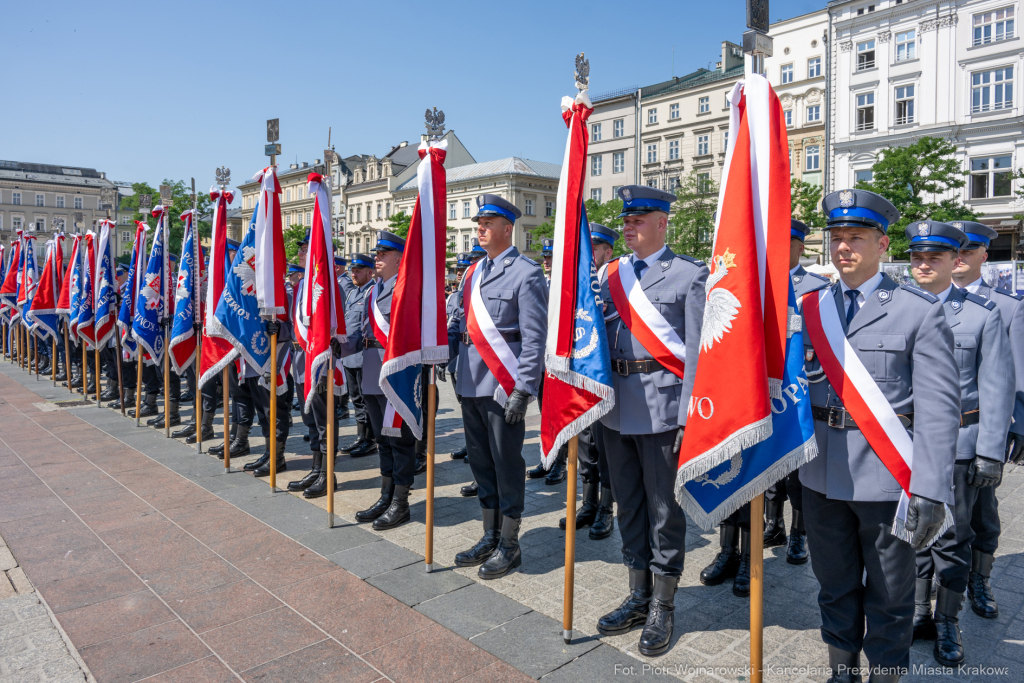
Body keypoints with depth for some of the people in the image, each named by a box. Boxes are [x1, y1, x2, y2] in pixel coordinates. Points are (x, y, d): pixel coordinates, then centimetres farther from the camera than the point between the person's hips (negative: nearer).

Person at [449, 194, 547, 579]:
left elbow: (534, 338, -13)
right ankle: (490, 537, 31)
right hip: (471, 385, 8)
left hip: (503, 388, -7)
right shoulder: (474, 272, 15)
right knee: (481, 463, 16)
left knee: (506, 466, 3)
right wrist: (445, 349, 7)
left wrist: (523, 391, -17)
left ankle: (509, 546, 19)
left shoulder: (525, 274, -8)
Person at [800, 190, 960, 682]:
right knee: (835, 585, 20)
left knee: (889, 595, 14)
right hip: (822, 475, 4)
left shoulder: (919, 311, -6)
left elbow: (939, 406, -11)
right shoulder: (810, 308, 5)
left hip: (887, 477, -3)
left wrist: (930, 490, -16)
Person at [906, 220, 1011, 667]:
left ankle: (947, 623, 27)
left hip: (957, 441, -1)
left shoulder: (982, 313, -2)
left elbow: (997, 386, -2)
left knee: (953, 536, 10)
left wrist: (990, 453, -7)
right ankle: (918, 613, 30)